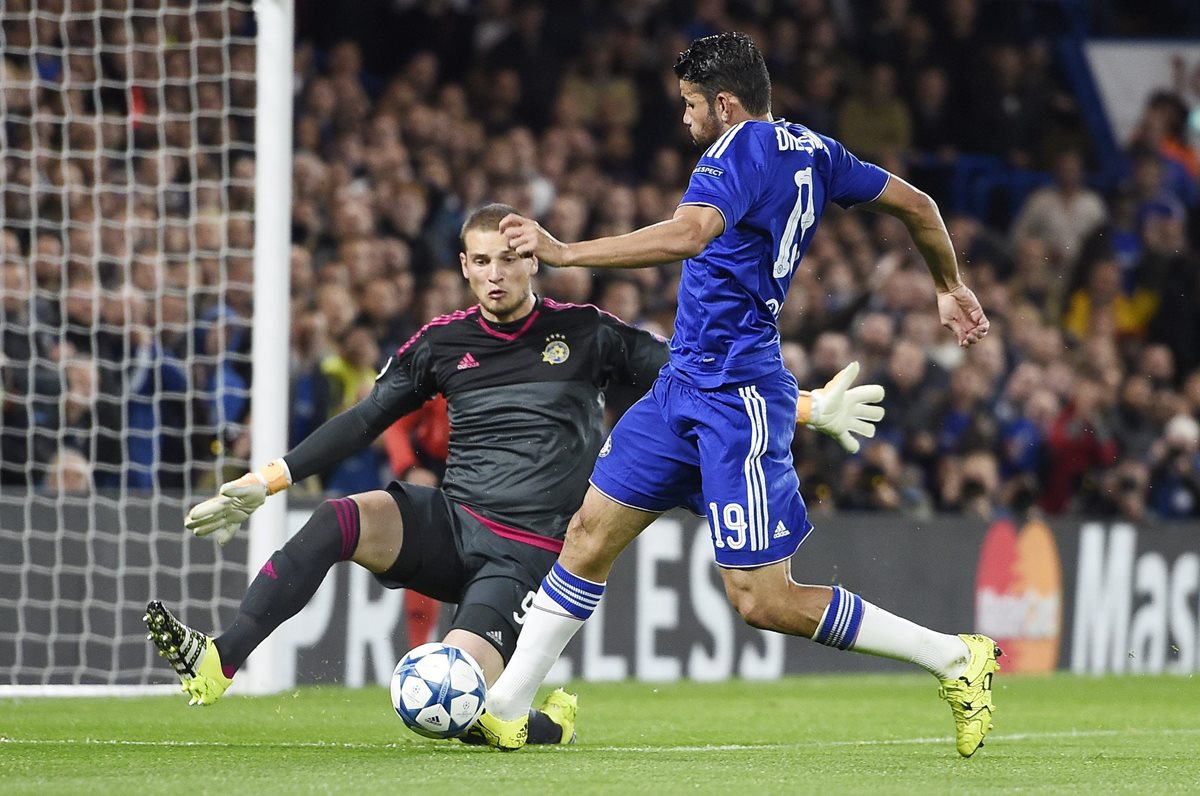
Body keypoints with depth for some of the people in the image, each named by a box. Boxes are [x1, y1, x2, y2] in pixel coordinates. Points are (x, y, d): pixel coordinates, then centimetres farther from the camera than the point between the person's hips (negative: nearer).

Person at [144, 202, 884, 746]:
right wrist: (262, 483, 4)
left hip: (528, 551, -4)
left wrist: (810, 408, -5)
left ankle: (545, 725, 9)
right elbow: (361, 422, 10)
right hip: (449, 523, 4)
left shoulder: (586, 335, -1)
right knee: (337, 520, -26)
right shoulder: (442, 342, 7)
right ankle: (217, 663, -28)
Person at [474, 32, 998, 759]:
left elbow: (686, 236, -34)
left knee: (762, 602, -8)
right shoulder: (810, 151, 11)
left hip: (735, 399, -10)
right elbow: (916, 204, 20)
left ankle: (957, 659, 1)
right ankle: (507, 710, 14)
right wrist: (951, 286, 35)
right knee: (591, 535, 9)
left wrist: (564, 252, -34)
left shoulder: (741, 151, -16)